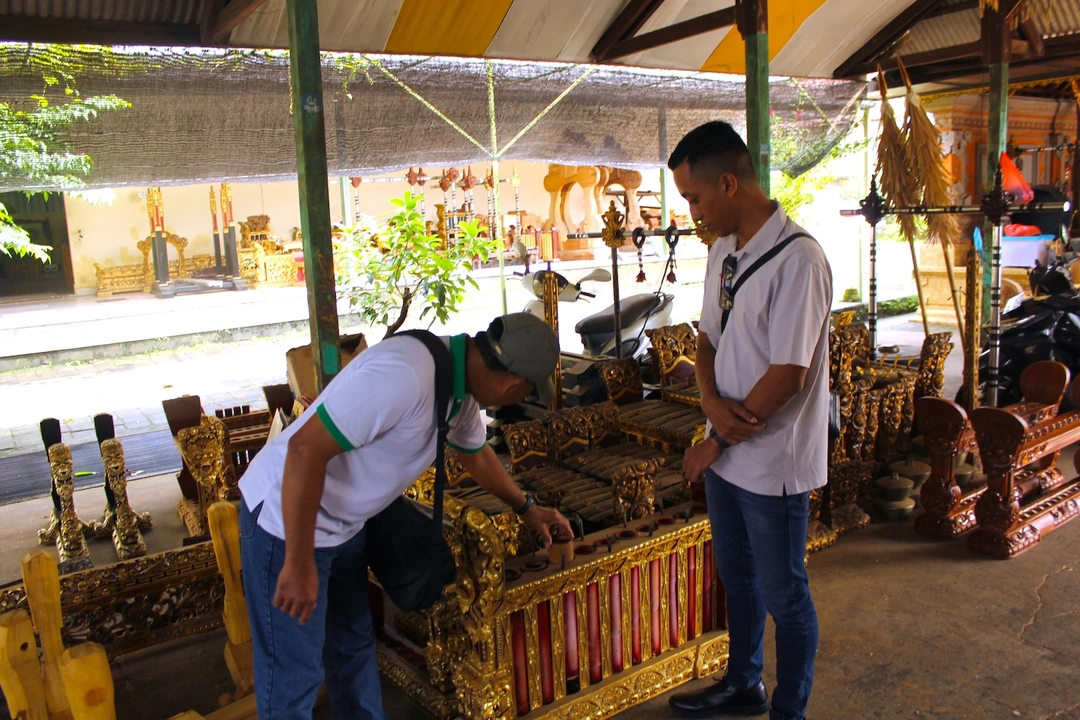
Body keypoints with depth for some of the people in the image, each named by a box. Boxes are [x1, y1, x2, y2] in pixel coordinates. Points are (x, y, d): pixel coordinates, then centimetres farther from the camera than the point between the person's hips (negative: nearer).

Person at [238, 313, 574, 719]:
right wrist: (299, 565, -27)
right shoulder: (405, 375, -33)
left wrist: (526, 508, 27)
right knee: (294, 674, 4)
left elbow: (475, 454, 20)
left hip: (343, 522, 9)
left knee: (354, 645, 22)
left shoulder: (463, 386, -1)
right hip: (287, 517, -9)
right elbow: (305, 449, -33)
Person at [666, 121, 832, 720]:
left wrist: (714, 443, -14)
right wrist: (713, 402, -11)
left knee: (783, 595, 10)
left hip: (773, 463, -8)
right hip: (726, 455, 8)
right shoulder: (723, 251, 6)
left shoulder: (797, 259, -21)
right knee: (736, 578, 23)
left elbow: (788, 376, -23)